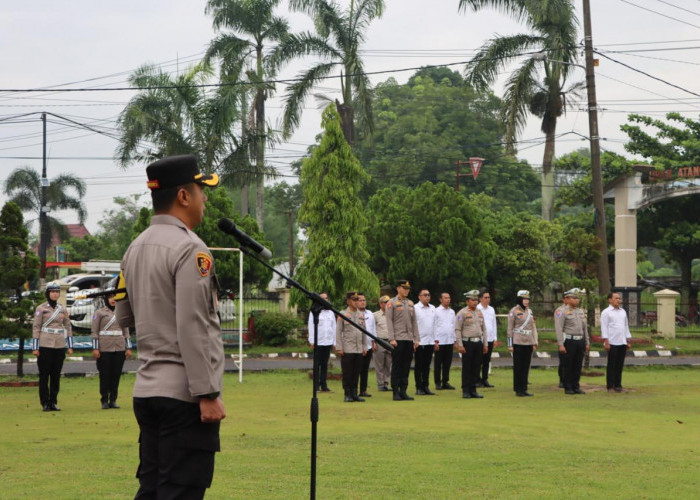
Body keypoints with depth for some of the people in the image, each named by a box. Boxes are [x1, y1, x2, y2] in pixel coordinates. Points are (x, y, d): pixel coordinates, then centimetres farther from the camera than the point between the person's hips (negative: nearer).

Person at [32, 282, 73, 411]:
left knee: (56, 375, 5)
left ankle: (53, 402, 12)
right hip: (45, 346, -3)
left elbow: (68, 327, 12)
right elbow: (36, 327, -2)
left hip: (60, 346, 3)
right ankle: (45, 403, 4)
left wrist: (70, 346, 7)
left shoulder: (63, 309, 10)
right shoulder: (41, 308, 0)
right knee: (44, 375, -1)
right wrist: (35, 347, -8)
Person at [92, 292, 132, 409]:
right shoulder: (99, 313, 2)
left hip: (119, 348, 3)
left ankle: (113, 400, 10)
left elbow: (126, 332, 14)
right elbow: (95, 332, -1)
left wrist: (128, 348, 8)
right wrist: (95, 349, -9)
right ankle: (104, 401, 5)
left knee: (116, 375, 3)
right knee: (105, 375, -1)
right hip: (104, 349, -3)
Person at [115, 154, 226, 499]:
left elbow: (123, 317, 22)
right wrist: (208, 395, -18)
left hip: (146, 391, 9)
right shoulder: (190, 249, -13)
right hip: (183, 394, -8)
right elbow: (193, 329, -19)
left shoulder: (135, 249, 12)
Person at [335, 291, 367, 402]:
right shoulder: (342, 314, -2)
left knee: (356, 373, 6)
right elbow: (338, 332, -3)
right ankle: (348, 395, 5)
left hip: (359, 350, 4)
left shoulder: (361, 314, 12)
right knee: (347, 373, -1)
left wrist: (364, 347, 12)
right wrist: (339, 348, -9)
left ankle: (354, 394, 13)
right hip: (347, 350, -4)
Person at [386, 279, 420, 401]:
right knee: (396, 366, -2)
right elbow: (389, 321, -7)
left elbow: (414, 322, 15)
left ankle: (403, 391, 10)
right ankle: (396, 392, 1)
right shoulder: (392, 303, -2)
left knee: (406, 366, 6)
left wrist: (416, 339, 8)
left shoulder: (410, 303, 15)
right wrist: (392, 339, -15)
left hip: (409, 339, 5)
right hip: (398, 339, -5)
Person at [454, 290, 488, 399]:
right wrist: (460, 345, -14)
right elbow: (457, 330, -9)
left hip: (478, 343, 6)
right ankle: (465, 391, 3)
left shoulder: (479, 313, 13)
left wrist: (485, 344, 11)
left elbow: (484, 329, 17)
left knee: (476, 368, 6)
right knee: (466, 368, -2)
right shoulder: (462, 313, -6)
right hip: (467, 342, -6)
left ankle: (473, 390, 13)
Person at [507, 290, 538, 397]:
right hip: (518, 343, -5)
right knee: (518, 367, 0)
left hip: (528, 343, 5)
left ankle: (524, 389, 13)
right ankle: (518, 390, 6)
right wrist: (510, 345, -9)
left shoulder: (530, 311, 12)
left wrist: (535, 342, 9)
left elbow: (533, 327, 16)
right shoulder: (514, 311, -5)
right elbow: (510, 328, -5)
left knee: (526, 367, 7)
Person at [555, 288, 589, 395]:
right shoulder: (562, 311, -7)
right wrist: (561, 345, -19)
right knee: (568, 366, -1)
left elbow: (585, 328, 20)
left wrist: (587, 342, 15)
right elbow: (558, 329, -12)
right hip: (569, 341, -6)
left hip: (580, 341, 6)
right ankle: (568, 388, 5)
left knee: (578, 366, 7)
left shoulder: (581, 311, 15)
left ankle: (576, 386, 14)